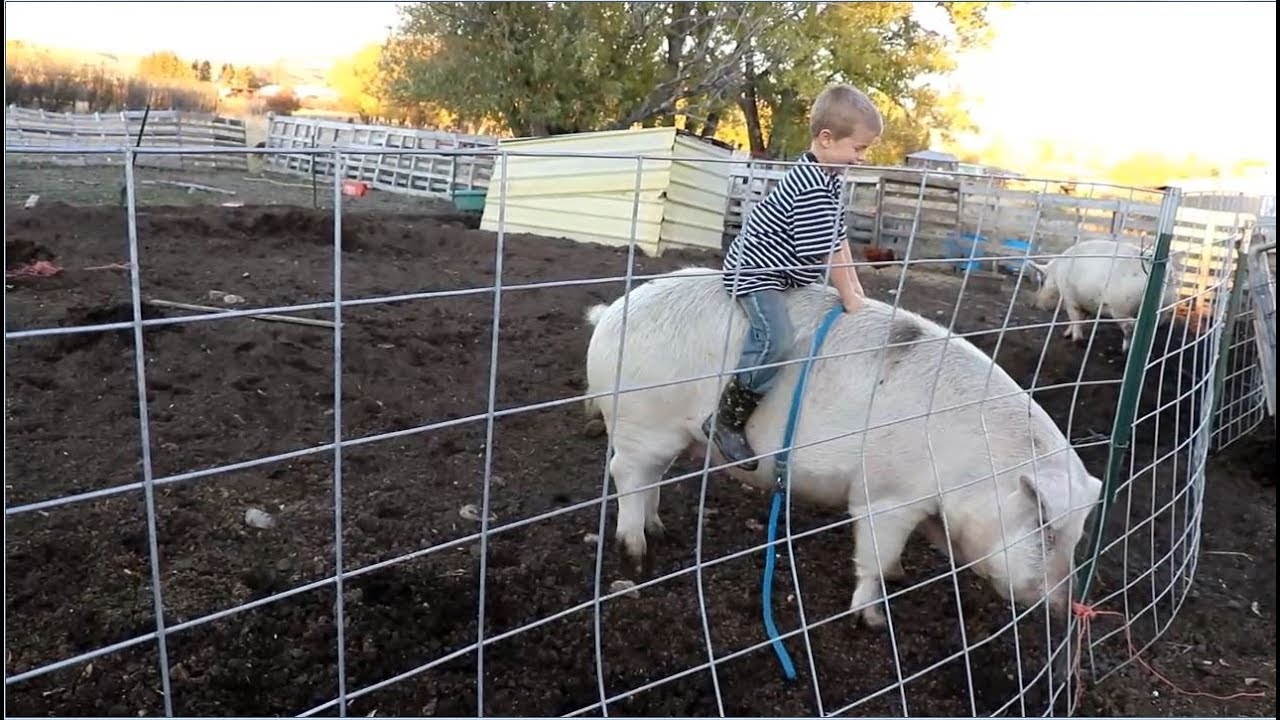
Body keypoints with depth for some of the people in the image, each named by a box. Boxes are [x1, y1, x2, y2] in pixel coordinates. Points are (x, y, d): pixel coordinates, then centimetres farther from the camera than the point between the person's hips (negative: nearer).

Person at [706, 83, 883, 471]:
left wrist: (853, 285, 11)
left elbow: (838, 236, 12)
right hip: (754, 271, -11)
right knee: (774, 336, -28)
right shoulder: (812, 187, -26)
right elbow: (823, 253, -23)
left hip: (777, 270, 11)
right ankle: (727, 420, -21)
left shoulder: (827, 178, 7)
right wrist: (848, 297, -12)